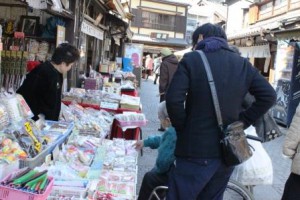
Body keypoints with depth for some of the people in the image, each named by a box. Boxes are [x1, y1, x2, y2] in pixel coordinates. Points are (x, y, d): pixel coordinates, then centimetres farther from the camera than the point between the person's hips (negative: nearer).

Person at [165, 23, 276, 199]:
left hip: (196, 150, -5)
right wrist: (243, 122, 4)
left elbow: (173, 100, -18)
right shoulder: (243, 64, 7)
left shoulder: (191, 59, -6)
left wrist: (183, 128, -4)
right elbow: (269, 96, 2)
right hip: (228, 150, 5)